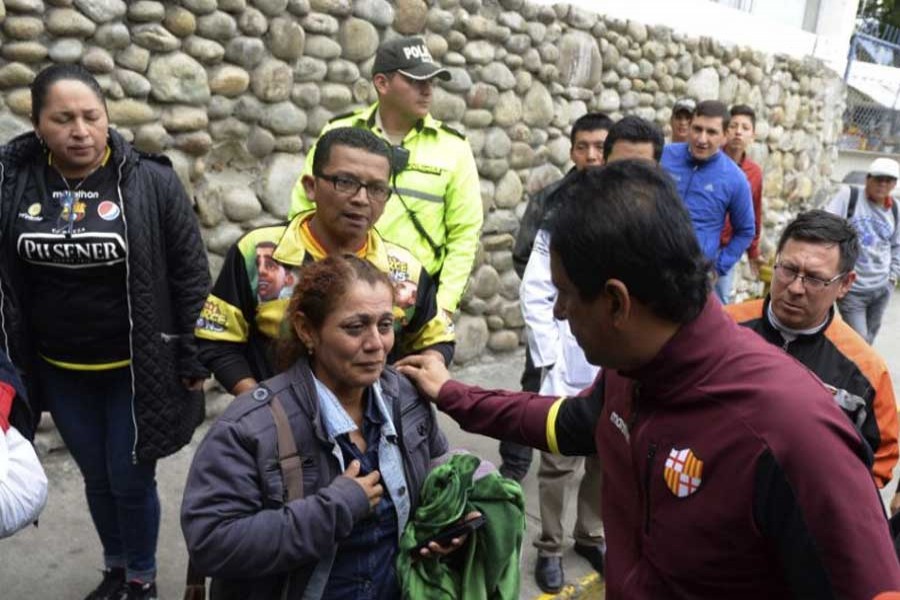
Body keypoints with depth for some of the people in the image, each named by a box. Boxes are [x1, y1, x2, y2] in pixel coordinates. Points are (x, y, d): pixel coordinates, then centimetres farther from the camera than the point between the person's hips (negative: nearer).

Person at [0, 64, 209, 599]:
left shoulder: (151, 181, -14)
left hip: (136, 368, -3)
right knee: (96, 477, 20)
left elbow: (191, 276, -10)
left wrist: (194, 362, -9)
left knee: (131, 479, 8)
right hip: (60, 371, 3)